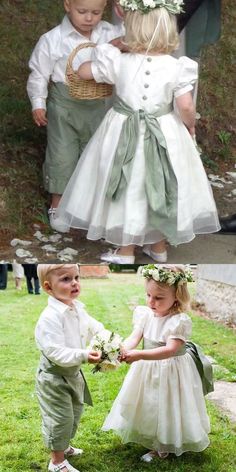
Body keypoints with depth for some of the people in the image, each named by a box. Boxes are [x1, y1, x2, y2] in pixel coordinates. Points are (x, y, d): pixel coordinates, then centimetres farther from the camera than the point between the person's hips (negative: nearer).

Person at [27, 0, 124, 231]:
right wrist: (38, 103, -13)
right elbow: (39, 73, -7)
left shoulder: (110, 33, -6)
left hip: (97, 104, 3)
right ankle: (57, 203, 23)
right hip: (64, 104, -3)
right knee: (62, 154, 5)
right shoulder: (52, 40, -14)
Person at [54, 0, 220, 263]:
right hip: (165, 135, 1)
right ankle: (159, 246, 31)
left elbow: (82, 72, 3)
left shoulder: (119, 62, -10)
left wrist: (100, 62, 23)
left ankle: (126, 251, 21)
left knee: (129, 188, 12)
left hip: (124, 134, 0)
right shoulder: (176, 67, -13)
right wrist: (190, 124, 7)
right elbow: (186, 107, -15)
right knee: (160, 188, 16)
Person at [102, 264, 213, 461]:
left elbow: (170, 350, -34)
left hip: (171, 372, -6)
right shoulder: (145, 314, -7)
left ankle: (162, 449, 31)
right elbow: (134, 337, -14)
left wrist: (140, 355, -45)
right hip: (148, 371, 6)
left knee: (168, 407, 9)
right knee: (149, 406, 19)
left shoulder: (180, 321, -25)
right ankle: (154, 443, 42)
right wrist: (121, 350, -37)